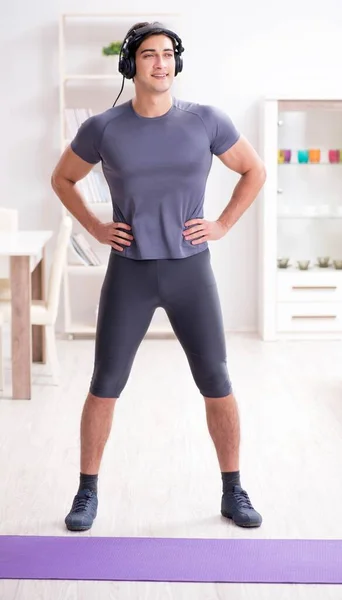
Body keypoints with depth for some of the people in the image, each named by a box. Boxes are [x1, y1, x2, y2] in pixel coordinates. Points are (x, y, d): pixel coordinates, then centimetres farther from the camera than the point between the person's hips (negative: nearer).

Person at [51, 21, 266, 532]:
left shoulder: (206, 121, -5)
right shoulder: (102, 129, -4)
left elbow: (254, 171, 10)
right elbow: (62, 179, 13)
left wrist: (223, 225, 1)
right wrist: (95, 228, 2)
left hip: (190, 269, 0)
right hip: (129, 272, 0)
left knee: (216, 383, 3)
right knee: (105, 385, 1)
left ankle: (233, 492, 18)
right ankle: (87, 493, 17)